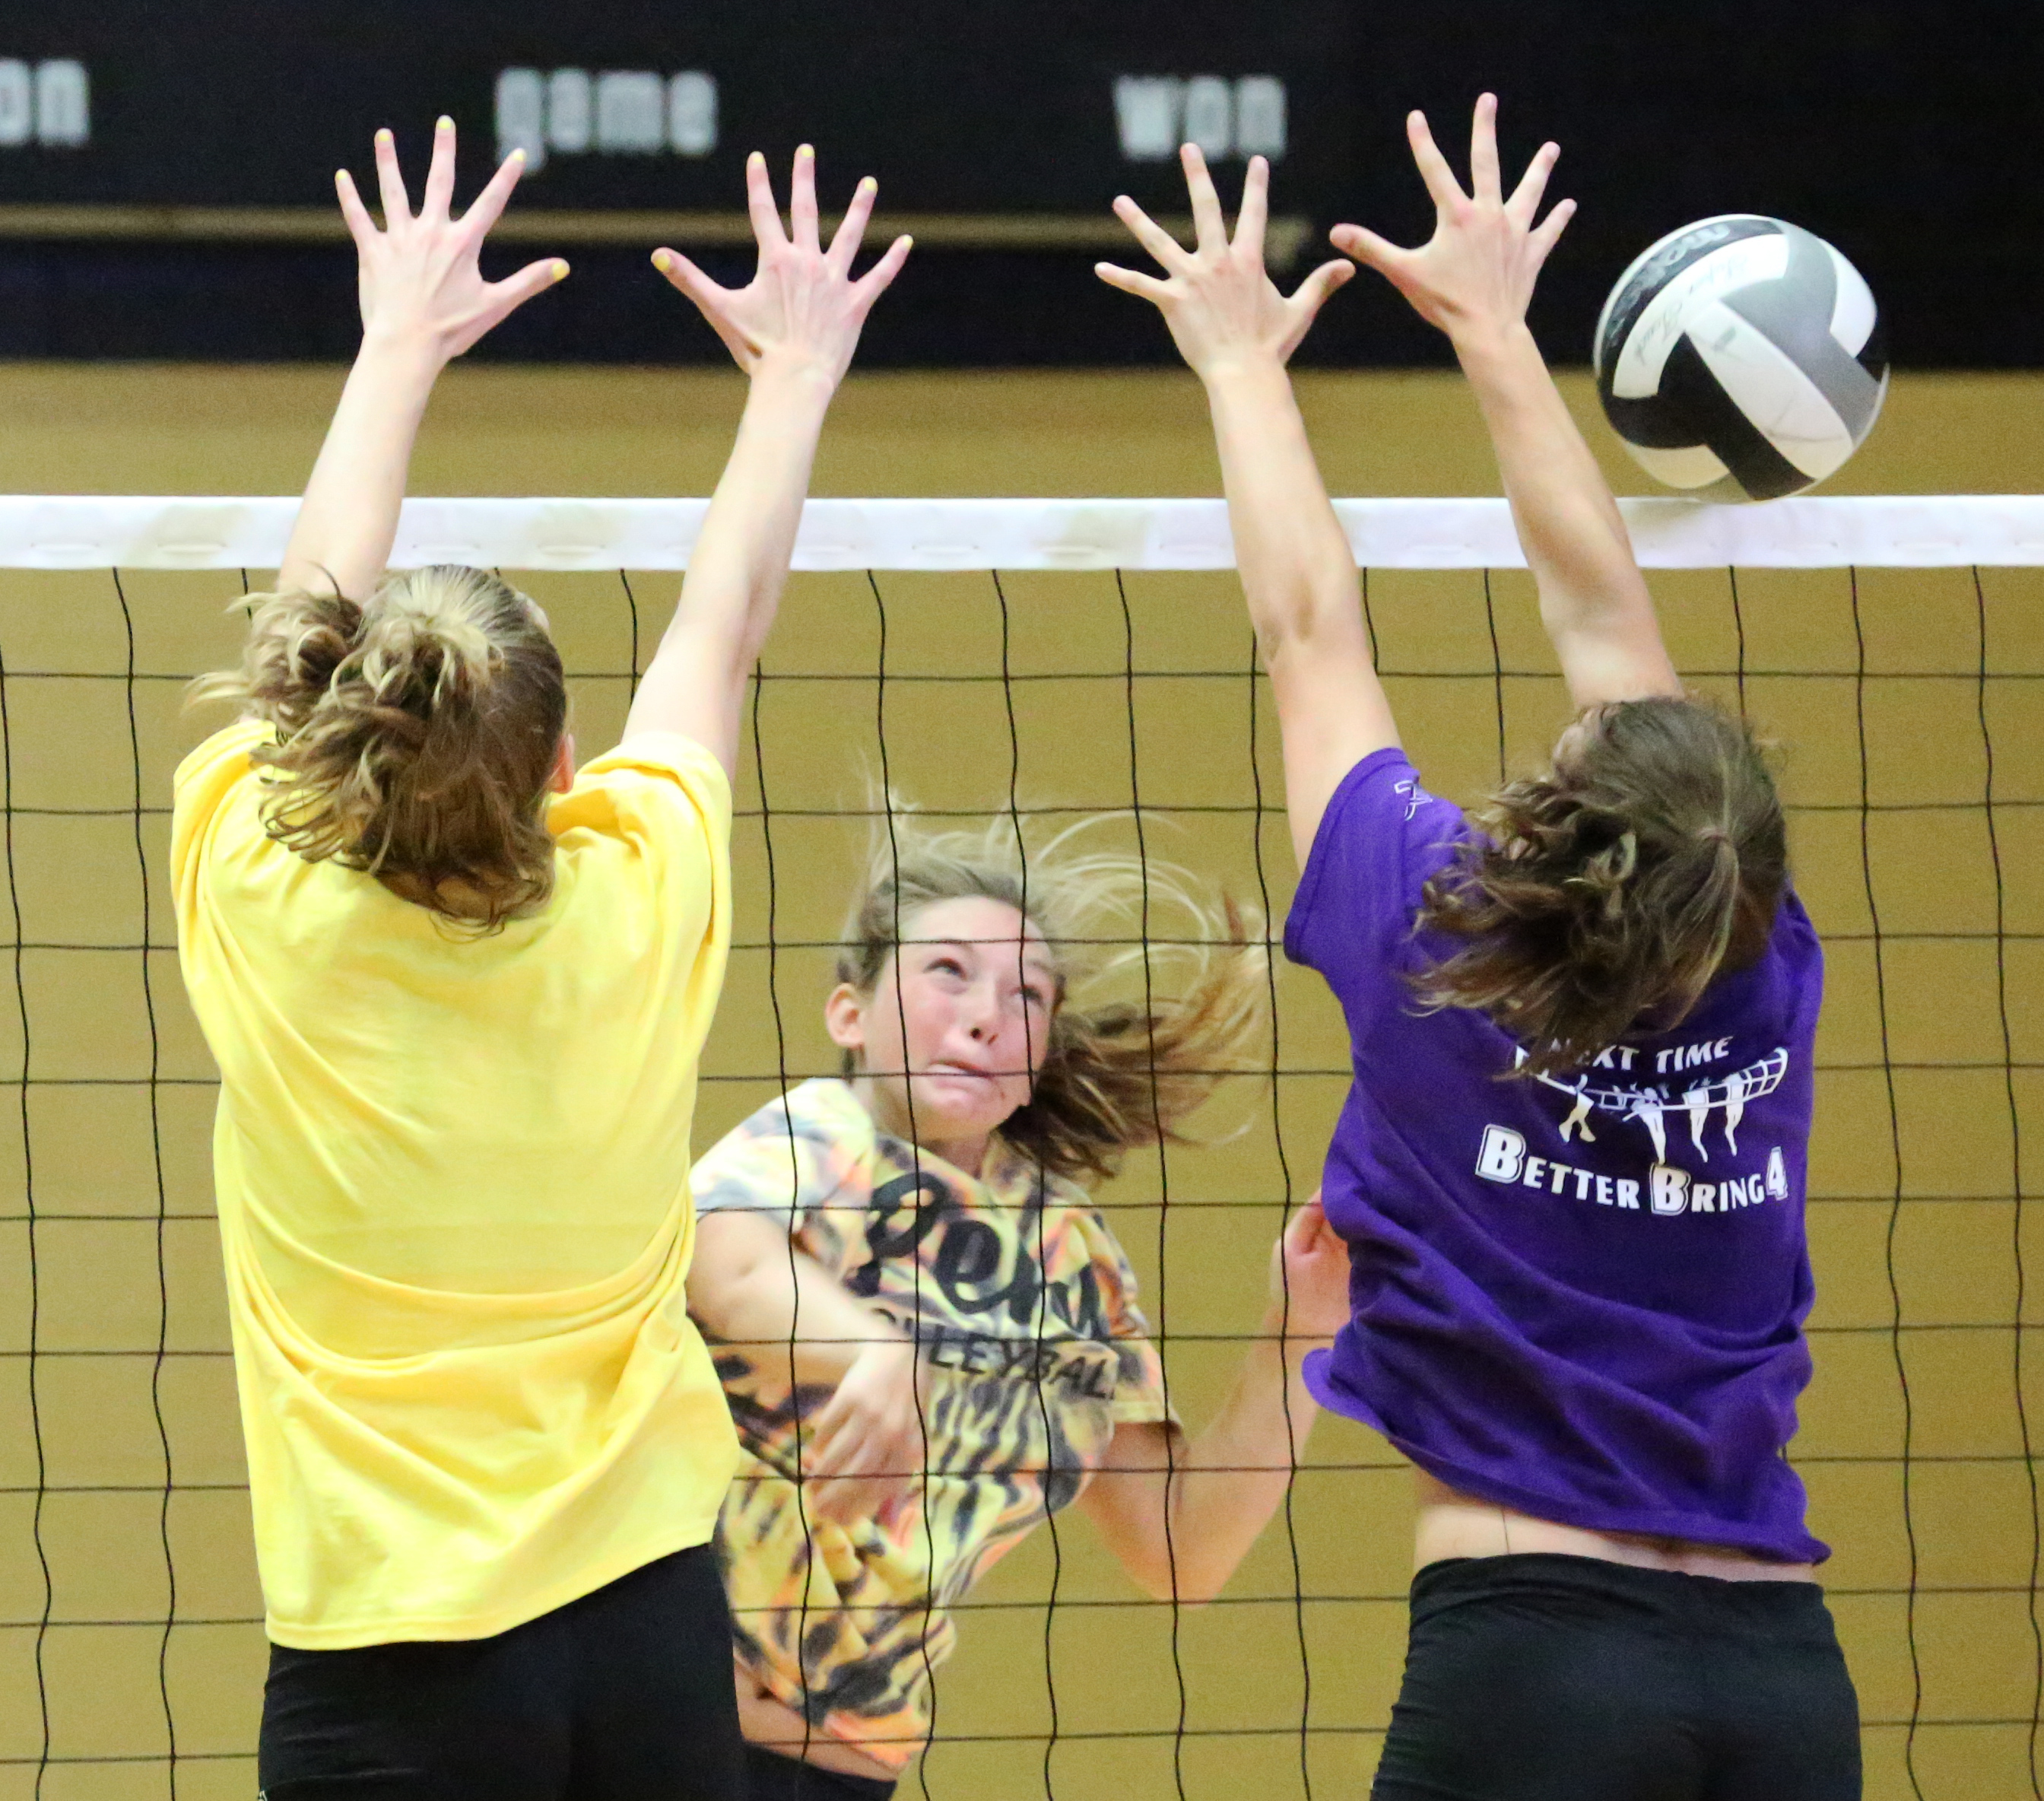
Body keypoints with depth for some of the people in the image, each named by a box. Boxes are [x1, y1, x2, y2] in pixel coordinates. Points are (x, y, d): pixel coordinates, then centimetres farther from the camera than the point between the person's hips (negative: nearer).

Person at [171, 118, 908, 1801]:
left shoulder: (263, 903, -6)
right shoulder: (638, 904, -3)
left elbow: (315, 613, 13)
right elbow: (724, 620, 16)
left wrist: (401, 347, 28)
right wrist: (798, 368, 32)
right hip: (647, 1608, 2)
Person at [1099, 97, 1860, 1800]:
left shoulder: (1440, 967, -7)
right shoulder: (1757, 981, 1)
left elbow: (1312, 631, 7)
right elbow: (1606, 618, 13)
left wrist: (1245, 359, 20)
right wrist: (1495, 328, 24)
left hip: (1526, 1656, -4)